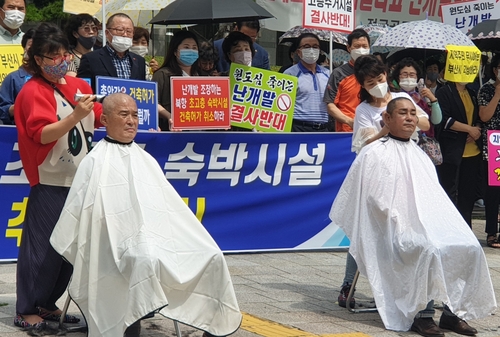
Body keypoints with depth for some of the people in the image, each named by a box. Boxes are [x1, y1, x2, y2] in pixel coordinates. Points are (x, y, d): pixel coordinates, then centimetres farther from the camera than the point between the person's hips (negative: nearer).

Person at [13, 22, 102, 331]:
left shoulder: (79, 85, 10)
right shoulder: (33, 92, -10)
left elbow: (97, 120, 21)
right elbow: (42, 134, -21)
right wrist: (76, 115, -31)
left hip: (80, 178, 7)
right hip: (50, 181, -7)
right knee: (44, 247, -4)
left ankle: (48, 304, 22)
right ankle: (27, 311, 6)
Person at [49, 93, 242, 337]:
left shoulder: (145, 160, 22)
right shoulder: (96, 161, 2)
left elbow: (169, 207, 22)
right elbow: (76, 211, 3)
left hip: (159, 239, 6)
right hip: (122, 245, -6)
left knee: (210, 256, -11)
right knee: (146, 260, -39)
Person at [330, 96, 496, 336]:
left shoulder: (419, 155, 24)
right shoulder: (374, 154, 1)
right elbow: (377, 198, -7)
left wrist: (442, 223, 3)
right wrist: (403, 225, -15)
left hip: (429, 223, 7)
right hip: (395, 229, -7)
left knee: (470, 248, -17)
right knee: (431, 250, -34)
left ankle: (453, 311, -10)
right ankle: (421, 314, -23)